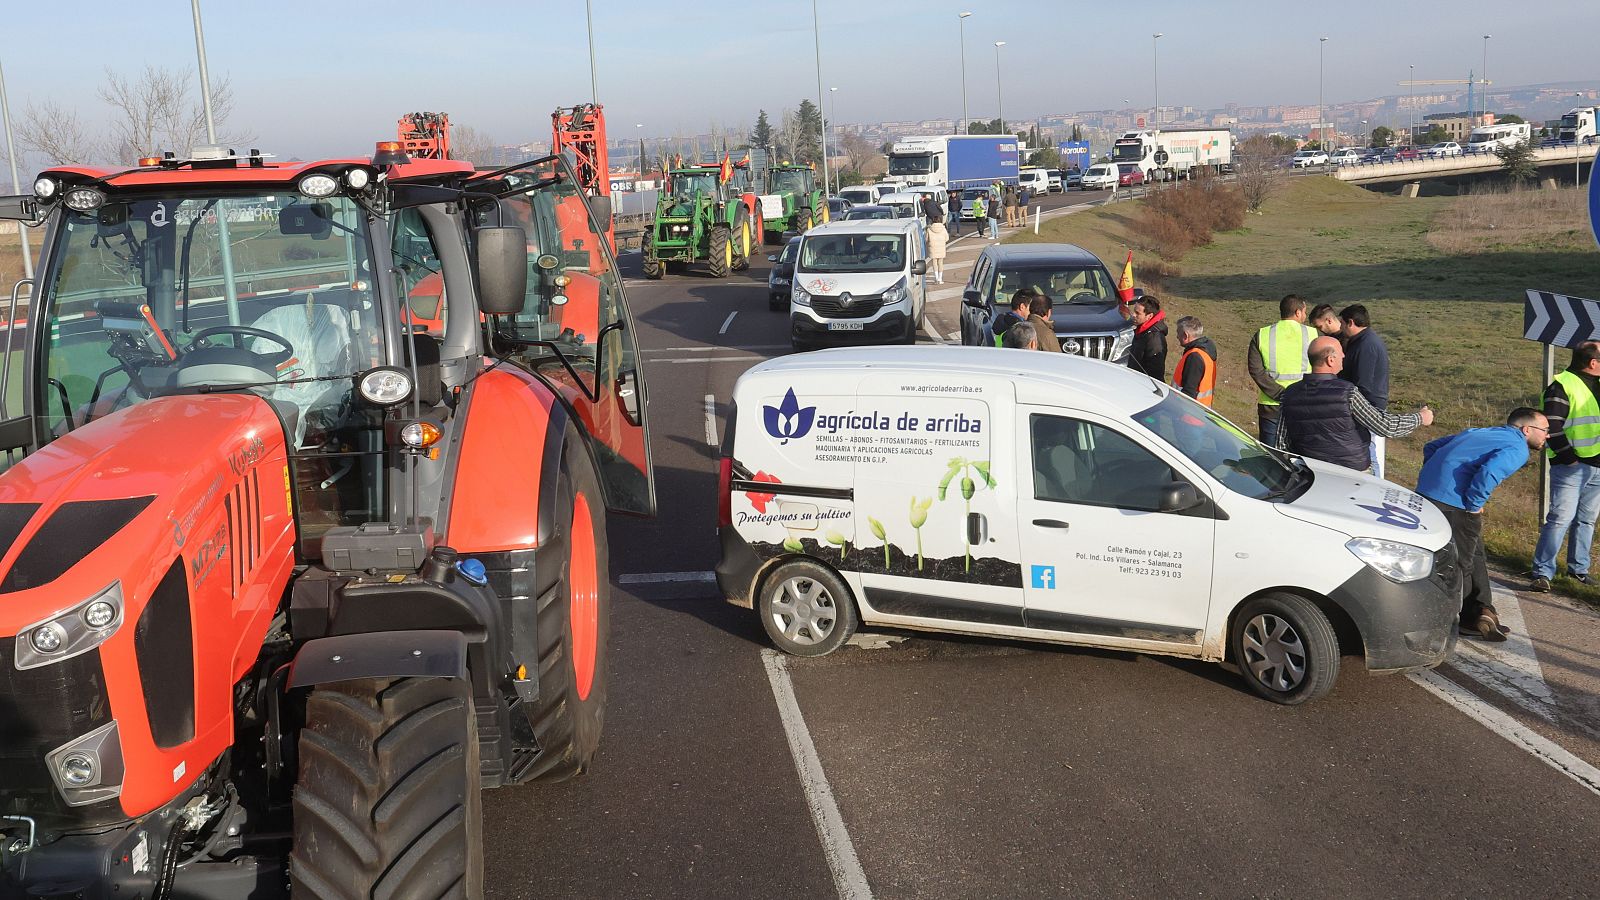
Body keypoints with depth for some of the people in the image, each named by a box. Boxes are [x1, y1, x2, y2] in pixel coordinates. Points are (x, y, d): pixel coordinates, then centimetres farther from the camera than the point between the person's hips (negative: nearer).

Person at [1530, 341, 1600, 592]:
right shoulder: (1562, 386, -11)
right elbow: (1552, 427, -16)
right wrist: (1570, 457, -17)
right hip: (1570, 467, -7)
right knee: (1561, 519, -10)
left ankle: (1578, 568, 25)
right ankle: (1543, 572, -7)